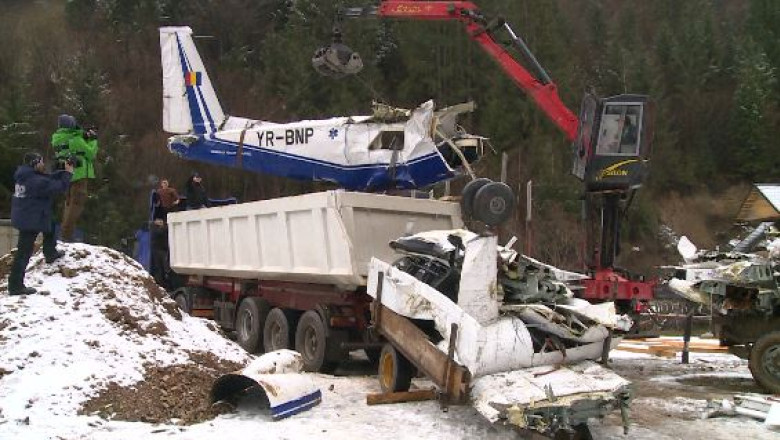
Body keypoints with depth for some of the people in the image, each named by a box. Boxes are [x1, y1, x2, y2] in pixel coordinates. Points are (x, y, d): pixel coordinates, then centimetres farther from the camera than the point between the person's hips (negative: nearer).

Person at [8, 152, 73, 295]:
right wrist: (68, 173, -3)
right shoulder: (37, 181, -23)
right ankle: (16, 286, 1)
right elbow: (60, 187, -17)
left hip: (23, 218, 10)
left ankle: (50, 253, 40)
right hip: (30, 221, -10)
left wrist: (64, 171, 5)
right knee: (24, 253, -4)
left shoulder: (26, 175, 5)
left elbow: (49, 178, 12)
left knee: (50, 225, 30)